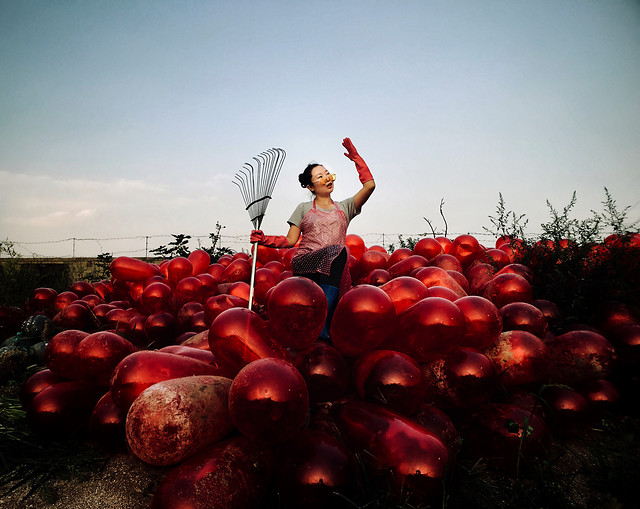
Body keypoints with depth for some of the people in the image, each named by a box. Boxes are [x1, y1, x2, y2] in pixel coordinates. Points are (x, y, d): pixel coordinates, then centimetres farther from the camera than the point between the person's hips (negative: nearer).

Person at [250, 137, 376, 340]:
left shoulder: (344, 207, 22)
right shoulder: (303, 208, 19)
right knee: (337, 251, -34)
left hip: (334, 270, 2)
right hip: (304, 264, -2)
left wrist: (356, 157, 15)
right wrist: (264, 239, -1)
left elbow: (369, 185, 10)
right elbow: (290, 240, 14)